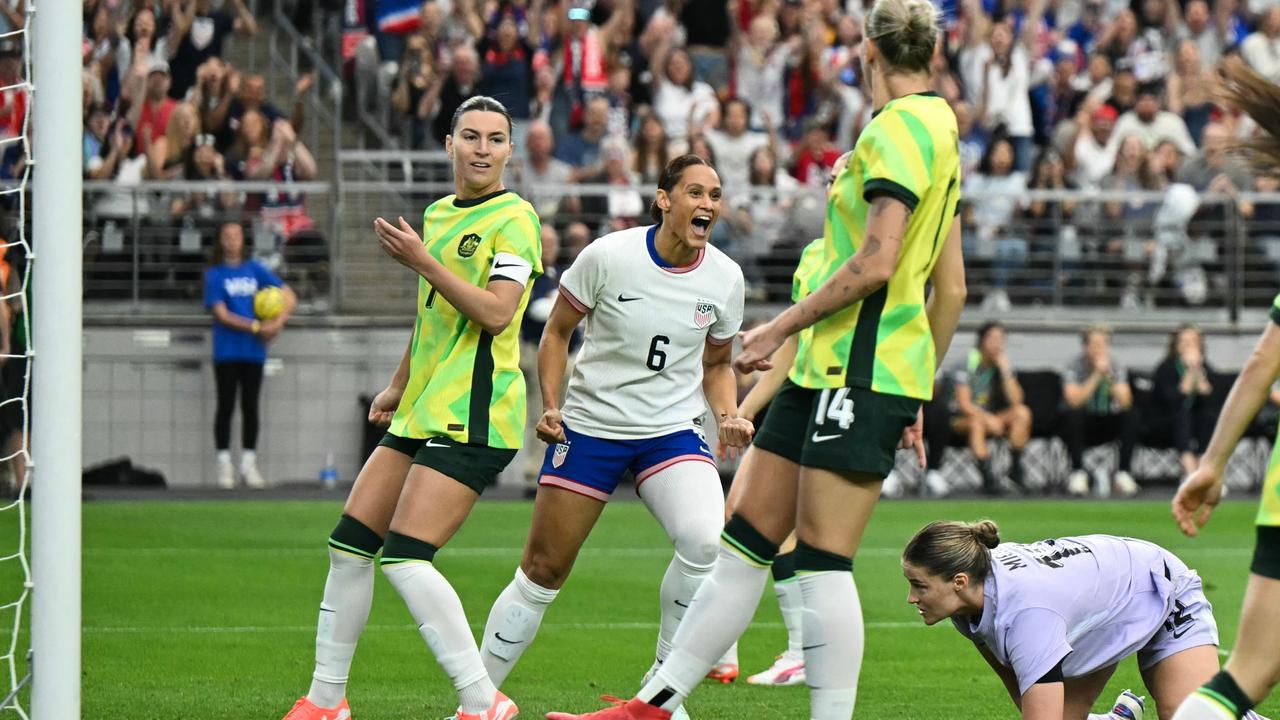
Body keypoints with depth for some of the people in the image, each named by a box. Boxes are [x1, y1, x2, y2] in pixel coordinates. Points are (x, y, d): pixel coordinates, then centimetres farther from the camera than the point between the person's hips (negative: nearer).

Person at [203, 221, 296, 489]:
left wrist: (278, 322, -12)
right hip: (227, 351, -2)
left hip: (254, 350, 2)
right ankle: (224, 465, 5)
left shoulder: (255, 269, 7)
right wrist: (256, 327, -15)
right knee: (226, 406, 0)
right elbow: (222, 315, -9)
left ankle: (249, 464, 10)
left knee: (250, 407, 4)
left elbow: (289, 298, 5)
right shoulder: (215, 274, -1)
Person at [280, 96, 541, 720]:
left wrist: (421, 261, -20)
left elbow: (495, 312, -20)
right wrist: (397, 387, 31)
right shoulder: (438, 214, 17)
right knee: (349, 545, 8)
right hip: (424, 412, 9)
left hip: (473, 416, -9)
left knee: (404, 559, -17)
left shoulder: (514, 218, -8)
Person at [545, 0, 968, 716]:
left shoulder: (898, 126, -11)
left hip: (862, 368, -10)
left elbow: (875, 264, -20)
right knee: (745, 541, 10)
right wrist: (916, 398, 24)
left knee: (822, 562, -11)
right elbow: (952, 289, 20)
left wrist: (780, 328, -11)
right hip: (828, 368, 10)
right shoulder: (938, 128, 18)